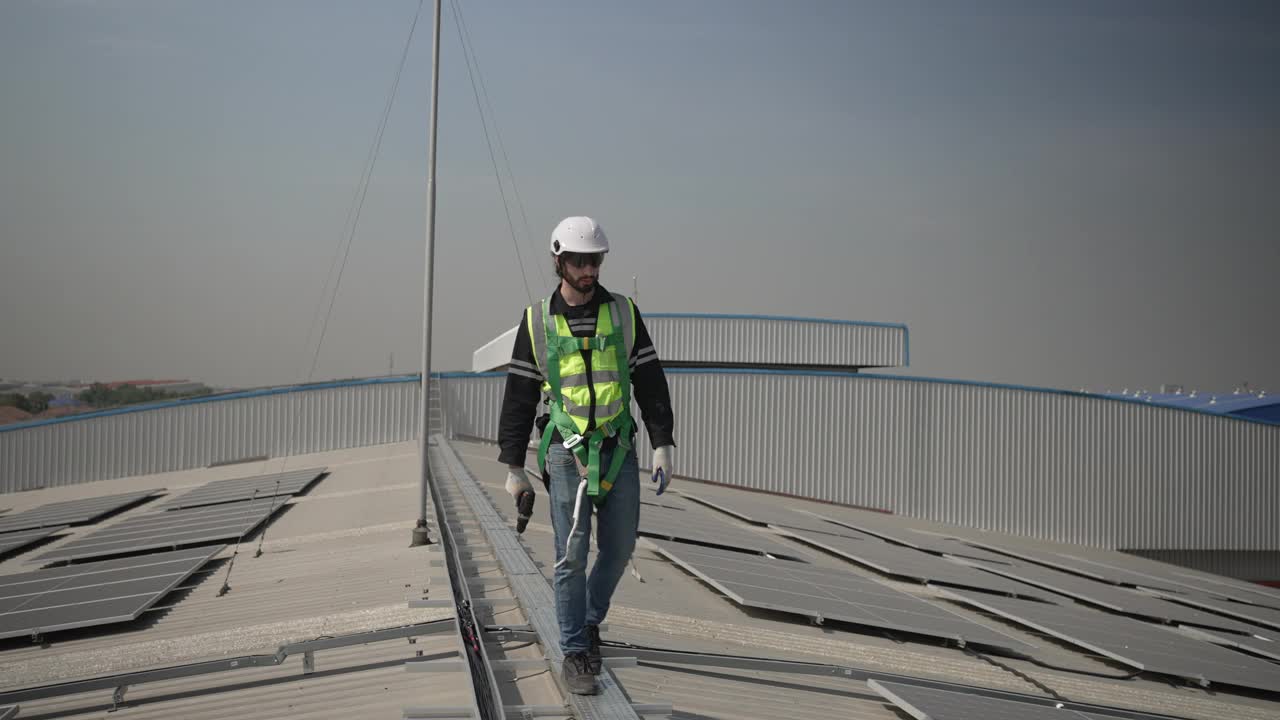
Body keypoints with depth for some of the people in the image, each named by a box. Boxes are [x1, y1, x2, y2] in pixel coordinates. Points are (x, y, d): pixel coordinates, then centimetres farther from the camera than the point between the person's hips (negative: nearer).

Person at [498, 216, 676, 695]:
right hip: (567, 453, -2)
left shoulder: (623, 314, 4)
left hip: (619, 452, 2)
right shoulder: (537, 322, 1)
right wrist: (514, 468, 2)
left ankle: (590, 619, 33)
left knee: (619, 548, 7)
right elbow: (519, 398, 4)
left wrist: (663, 446, -3)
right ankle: (575, 653, 3)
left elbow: (651, 384, 5)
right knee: (571, 555, -6)